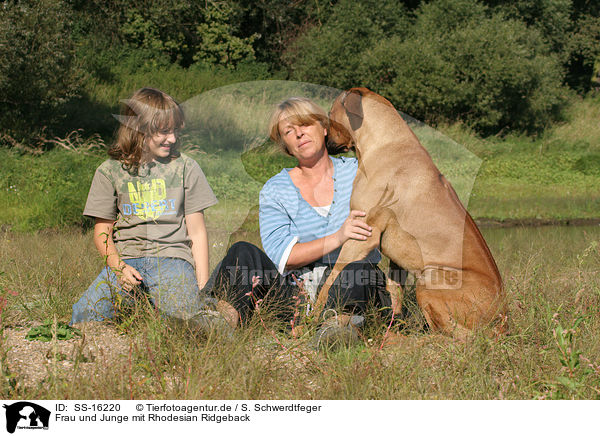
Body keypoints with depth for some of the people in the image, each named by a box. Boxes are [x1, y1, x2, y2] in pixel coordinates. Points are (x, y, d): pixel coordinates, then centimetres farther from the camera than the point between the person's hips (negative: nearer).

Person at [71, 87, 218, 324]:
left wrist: (202, 285, -1)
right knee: (85, 314, -26)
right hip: (126, 258, 0)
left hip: (172, 255, 0)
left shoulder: (185, 167, 9)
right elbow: (102, 232, 8)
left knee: (182, 314, -30)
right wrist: (119, 267, -13)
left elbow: (197, 232, 9)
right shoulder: (110, 171, 8)